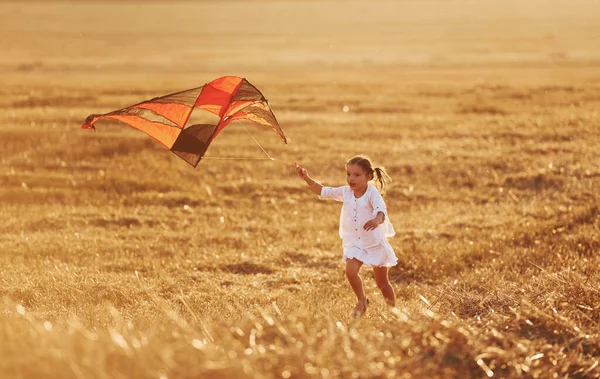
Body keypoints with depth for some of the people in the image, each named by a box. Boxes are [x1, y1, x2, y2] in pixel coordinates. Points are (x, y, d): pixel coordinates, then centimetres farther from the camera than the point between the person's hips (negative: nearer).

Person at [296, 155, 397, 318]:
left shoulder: (372, 193, -18)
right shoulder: (345, 192, -1)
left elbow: (381, 210, -36)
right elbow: (323, 192, 10)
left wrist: (377, 220, -59)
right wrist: (307, 179, -1)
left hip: (375, 242, -4)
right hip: (354, 242, 4)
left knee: (382, 283, 8)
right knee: (350, 271, -19)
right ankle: (361, 301, 6)